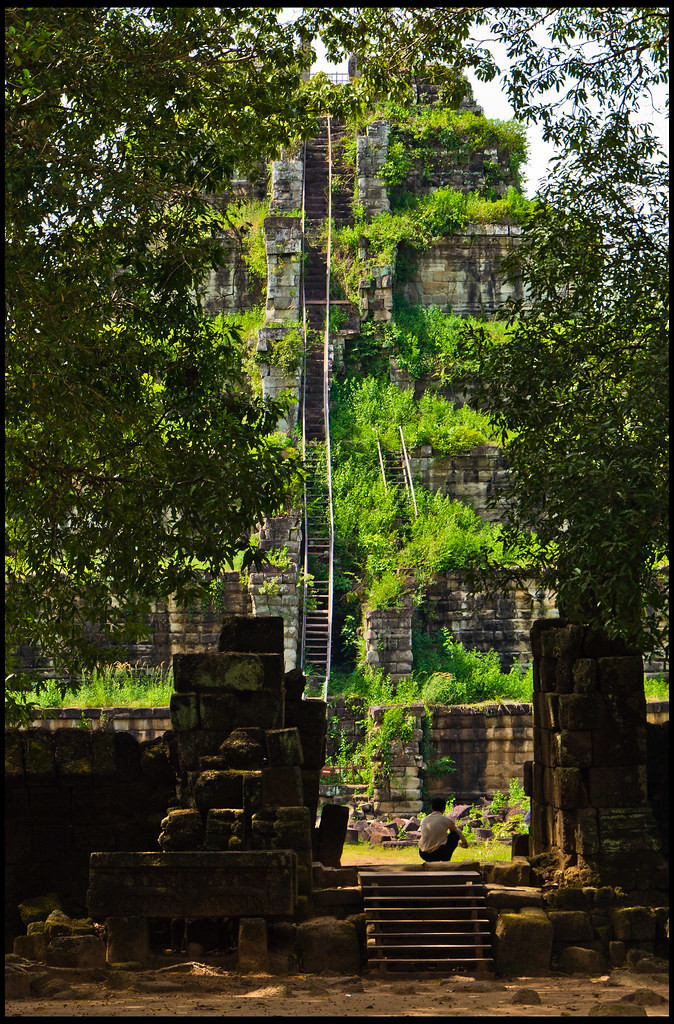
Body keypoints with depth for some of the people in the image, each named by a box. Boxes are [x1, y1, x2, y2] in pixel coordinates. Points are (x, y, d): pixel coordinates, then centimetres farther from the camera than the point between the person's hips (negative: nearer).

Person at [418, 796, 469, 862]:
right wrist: (464, 842, 47)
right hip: (439, 854, -4)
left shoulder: (424, 820, 10)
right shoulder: (447, 820, 3)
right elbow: (457, 831, 25)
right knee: (455, 834, 18)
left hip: (423, 855, 4)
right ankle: (445, 860, 15)